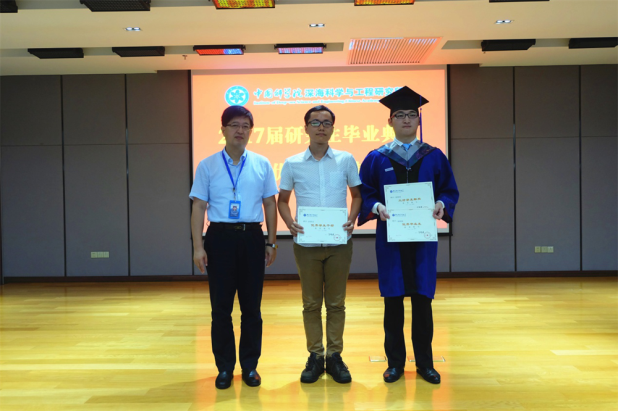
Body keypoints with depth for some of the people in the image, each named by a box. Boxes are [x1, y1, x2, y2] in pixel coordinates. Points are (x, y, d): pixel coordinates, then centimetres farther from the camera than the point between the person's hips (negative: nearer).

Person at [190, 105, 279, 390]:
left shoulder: (262, 164, 4)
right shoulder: (207, 166, 2)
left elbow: (270, 204, 9)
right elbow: (199, 207, 1)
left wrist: (272, 242, 7)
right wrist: (198, 246, -4)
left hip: (252, 237, 1)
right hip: (220, 237, -1)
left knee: (251, 306, 8)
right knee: (221, 307, 6)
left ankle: (250, 365, 22)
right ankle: (225, 367, 19)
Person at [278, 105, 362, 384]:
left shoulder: (346, 160, 3)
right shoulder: (292, 164, 3)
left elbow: (357, 194, 11)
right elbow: (282, 199, 10)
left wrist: (352, 219, -6)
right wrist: (289, 222, -8)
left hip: (339, 243, 0)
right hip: (306, 243, 0)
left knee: (336, 303, 7)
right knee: (311, 303, 8)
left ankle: (334, 356, 18)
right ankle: (315, 356, 18)